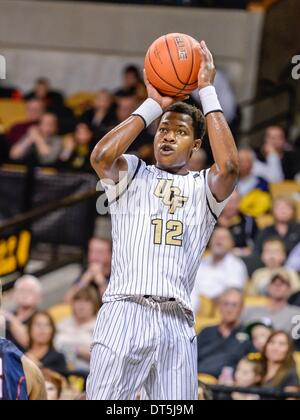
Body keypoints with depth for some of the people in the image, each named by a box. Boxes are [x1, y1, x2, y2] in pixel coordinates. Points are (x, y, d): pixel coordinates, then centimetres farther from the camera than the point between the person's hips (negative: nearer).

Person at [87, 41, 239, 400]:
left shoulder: (203, 188, 18)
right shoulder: (132, 175, 18)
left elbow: (228, 165, -4)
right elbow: (101, 156, -5)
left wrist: (207, 92, 1)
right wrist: (152, 106, 3)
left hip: (177, 325, 2)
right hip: (125, 313, -2)